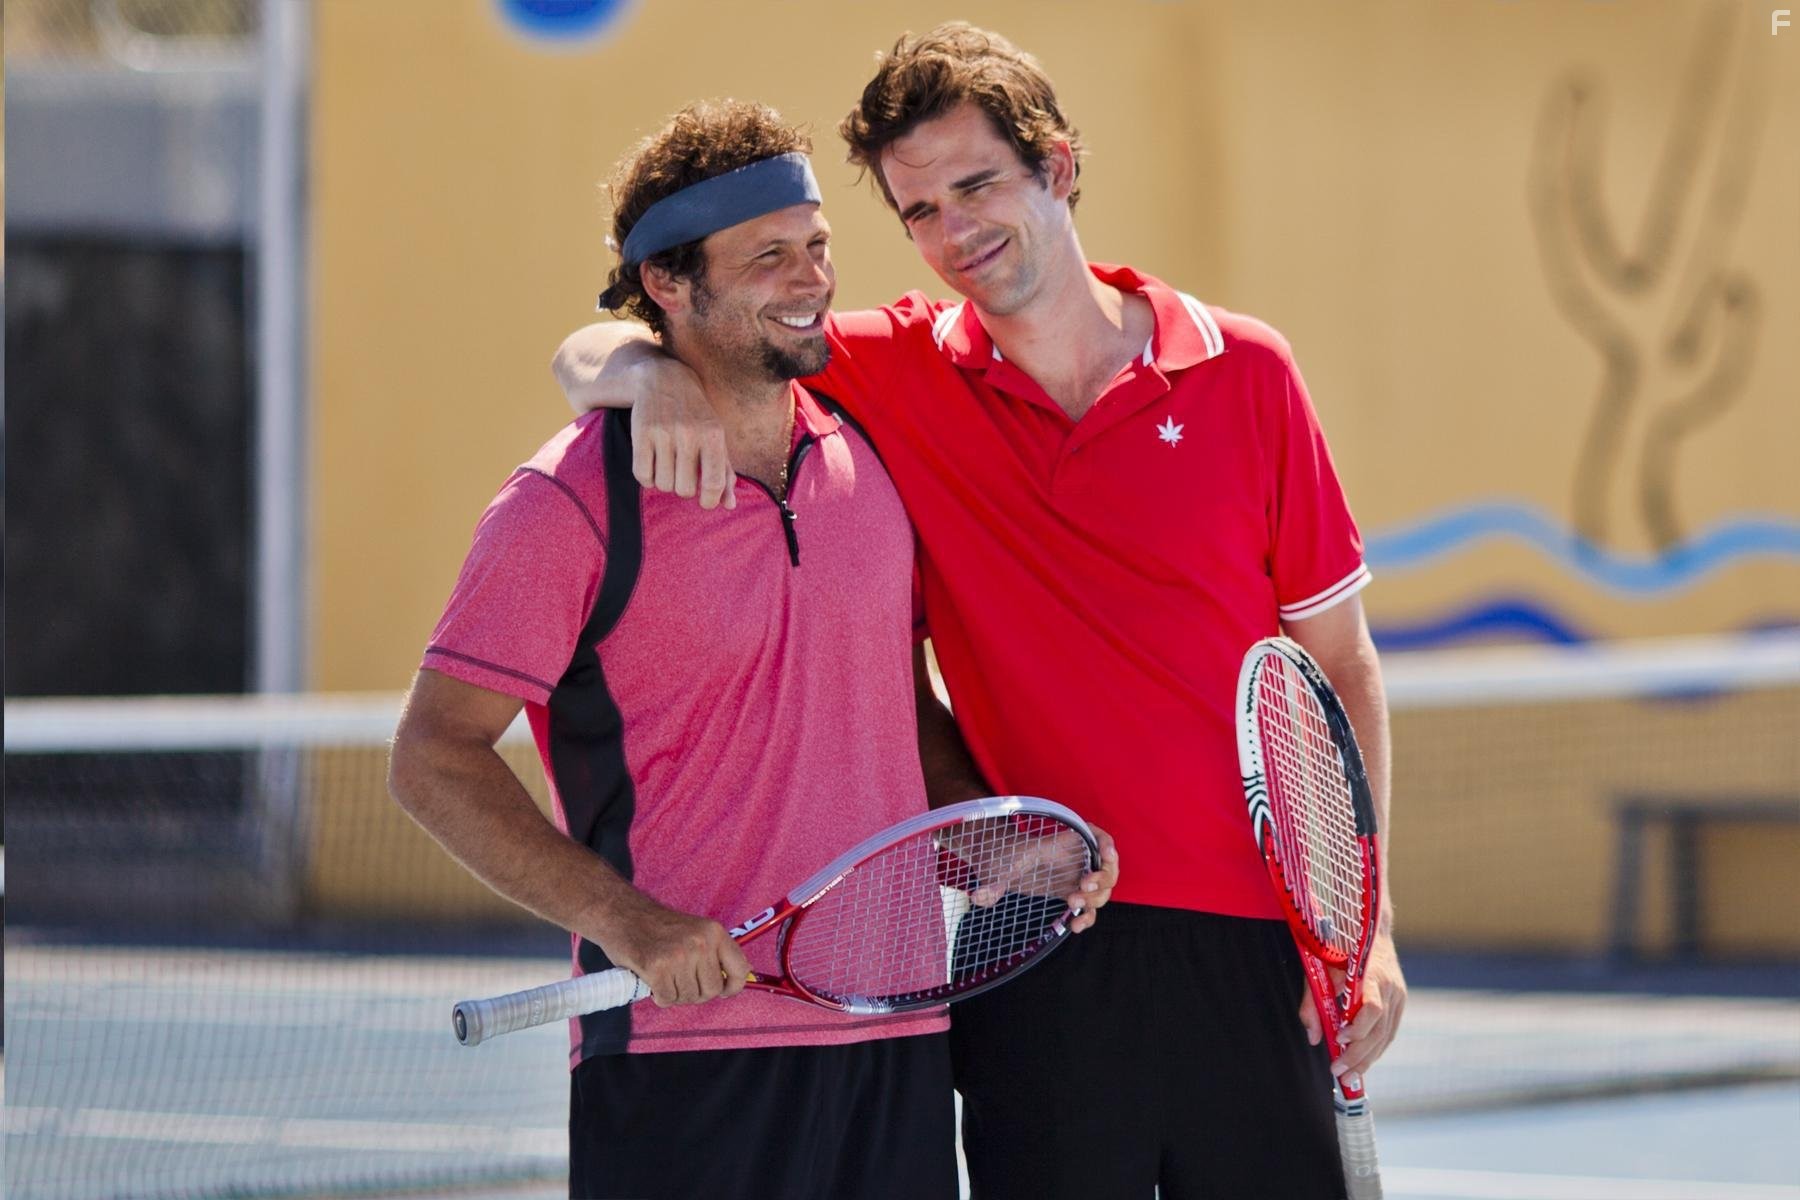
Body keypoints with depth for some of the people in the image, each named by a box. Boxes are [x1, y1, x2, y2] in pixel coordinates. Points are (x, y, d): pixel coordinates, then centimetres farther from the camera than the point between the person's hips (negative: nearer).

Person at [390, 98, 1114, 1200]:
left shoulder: (870, 458, 11)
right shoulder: (574, 504, -7)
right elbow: (436, 756, -8)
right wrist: (623, 919, -17)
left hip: (895, 1038, 5)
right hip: (679, 1048, -5)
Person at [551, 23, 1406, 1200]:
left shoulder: (1243, 372, 3)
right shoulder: (898, 376, 4)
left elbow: (1339, 664, 8)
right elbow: (588, 357, 6)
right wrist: (657, 374, -19)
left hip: (1257, 943, 0)